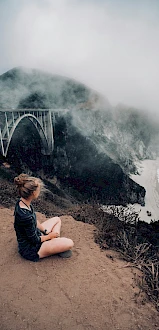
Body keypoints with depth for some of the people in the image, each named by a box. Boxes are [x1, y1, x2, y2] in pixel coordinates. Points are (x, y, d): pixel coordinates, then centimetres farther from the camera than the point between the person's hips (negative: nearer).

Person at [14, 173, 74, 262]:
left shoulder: (22, 202, -9)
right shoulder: (25, 216, -37)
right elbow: (35, 240, -23)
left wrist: (46, 231, 1)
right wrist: (50, 236, -6)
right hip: (30, 248, -9)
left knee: (57, 219, 20)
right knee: (70, 243, -16)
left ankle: (56, 243, 9)